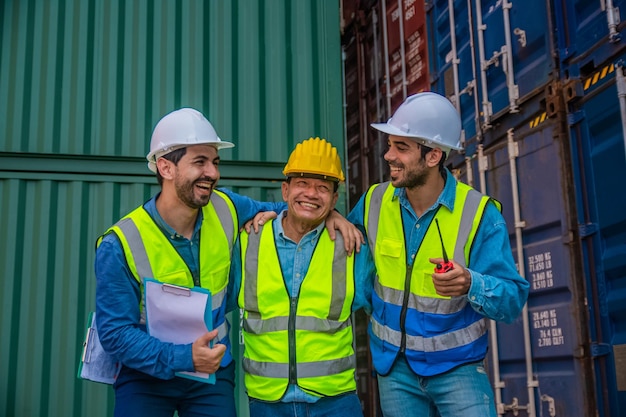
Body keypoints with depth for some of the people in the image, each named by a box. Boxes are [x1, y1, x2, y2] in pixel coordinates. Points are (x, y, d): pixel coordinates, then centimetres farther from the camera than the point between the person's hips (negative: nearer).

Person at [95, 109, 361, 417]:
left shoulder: (226, 209, -9)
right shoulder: (120, 245, -18)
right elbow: (115, 334, -17)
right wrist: (182, 358, -30)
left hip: (213, 373, 3)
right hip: (147, 374, -3)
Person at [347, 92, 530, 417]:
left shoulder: (479, 214, -16)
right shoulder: (374, 201, -4)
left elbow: (512, 301, -17)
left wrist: (470, 284, -37)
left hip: (457, 366, -3)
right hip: (394, 367, 3)